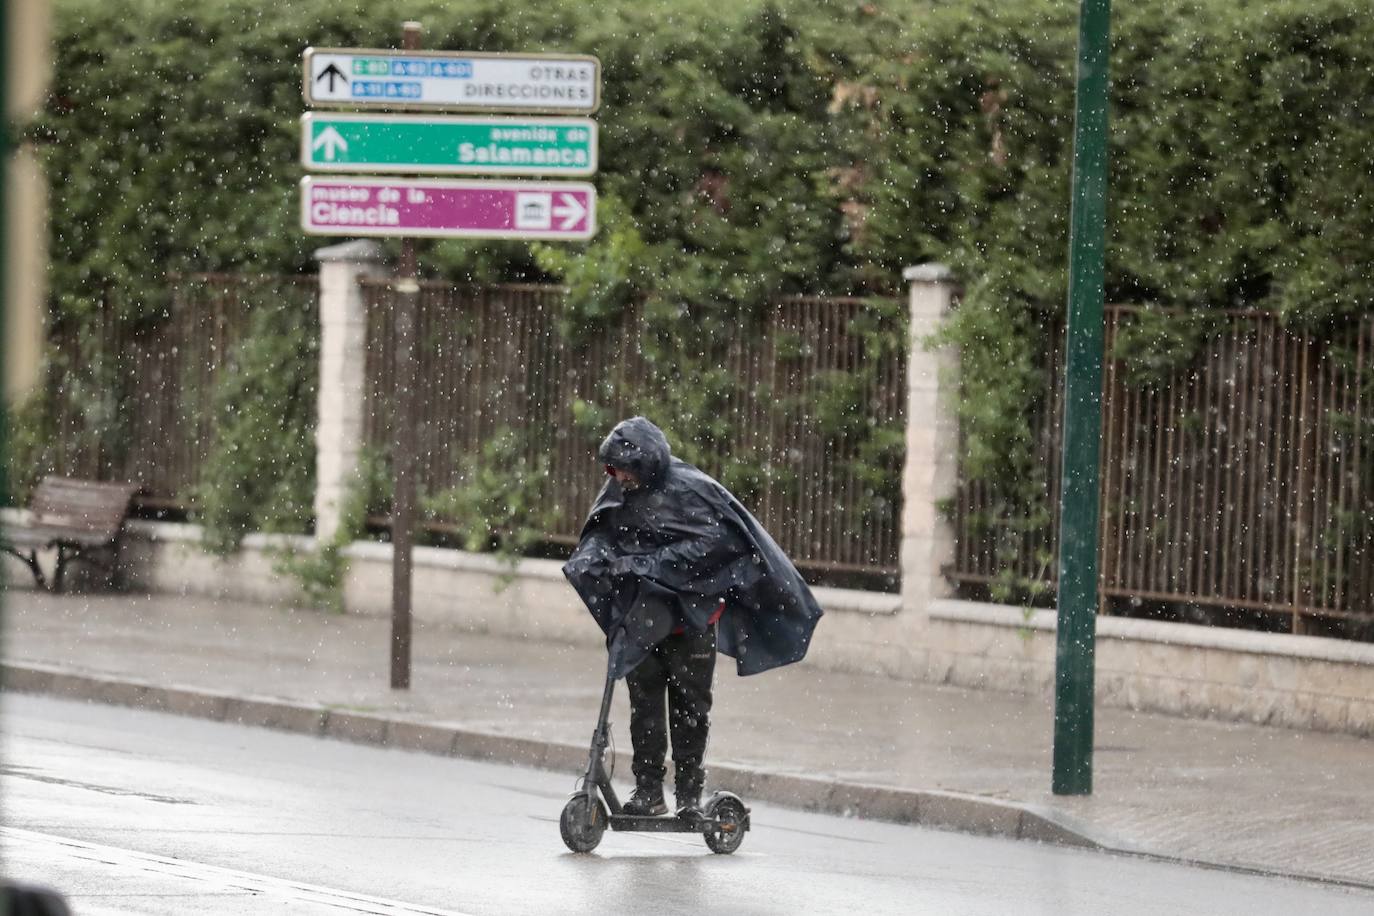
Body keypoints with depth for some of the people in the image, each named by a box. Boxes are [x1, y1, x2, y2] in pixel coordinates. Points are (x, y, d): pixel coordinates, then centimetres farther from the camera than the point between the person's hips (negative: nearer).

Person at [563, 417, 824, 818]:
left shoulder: (688, 490, -13)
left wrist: (652, 562, -24)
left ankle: (689, 795, 9)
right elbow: (600, 534, 14)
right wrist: (591, 557, -10)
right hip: (644, 616, 5)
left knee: (689, 704, 2)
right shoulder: (619, 493, 5)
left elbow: (712, 540, -20)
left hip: (691, 615, -5)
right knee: (644, 702, 1)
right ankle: (648, 791, 5)